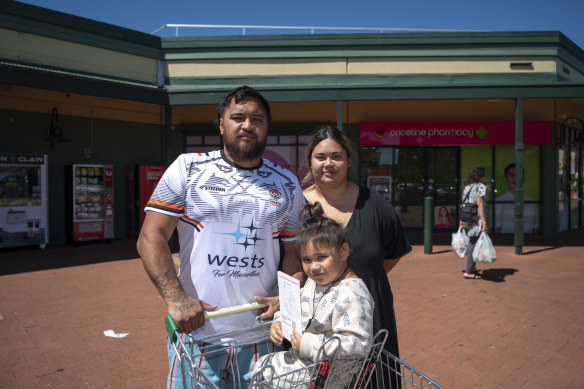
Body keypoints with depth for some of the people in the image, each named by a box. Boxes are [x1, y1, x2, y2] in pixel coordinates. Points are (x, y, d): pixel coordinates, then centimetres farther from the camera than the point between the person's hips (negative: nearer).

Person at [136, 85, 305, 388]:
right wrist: (174, 297, -16)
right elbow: (151, 238, -5)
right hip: (196, 329, -2)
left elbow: (295, 251, 9)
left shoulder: (287, 184, 6)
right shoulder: (187, 168, -1)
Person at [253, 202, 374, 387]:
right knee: (261, 364, 19)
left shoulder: (351, 295, -29)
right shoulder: (314, 281, 1)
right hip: (304, 357, 9)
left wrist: (309, 345, -30)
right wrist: (280, 323, -4)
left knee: (263, 372, -1)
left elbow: (359, 344, -33)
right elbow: (296, 307, 17)